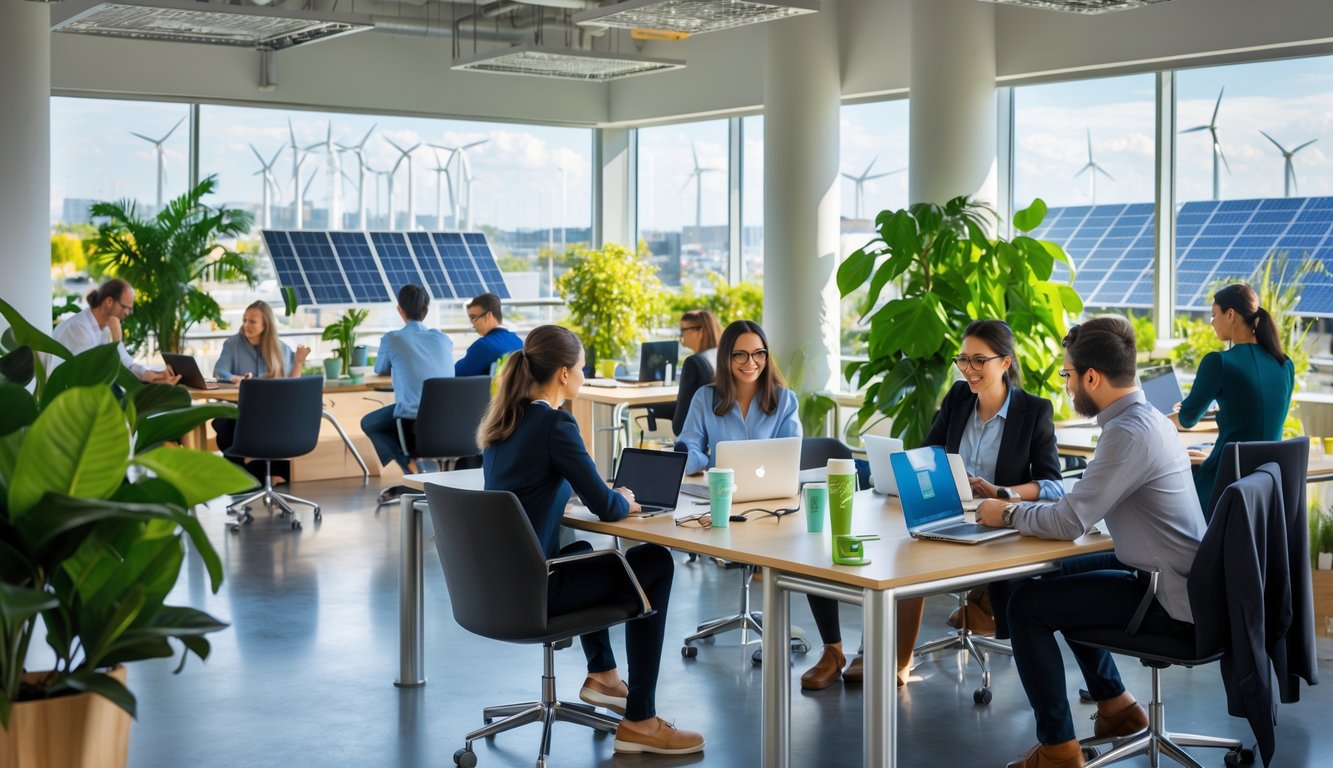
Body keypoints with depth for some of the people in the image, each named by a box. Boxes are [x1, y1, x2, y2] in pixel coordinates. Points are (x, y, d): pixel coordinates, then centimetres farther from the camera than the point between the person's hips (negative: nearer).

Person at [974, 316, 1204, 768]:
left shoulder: (1129, 433, -24)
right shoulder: (1148, 418, 7)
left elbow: (1069, 522, -25)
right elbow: (1089, 503, 16)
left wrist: (1008, 514, -8)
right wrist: (1023, 505, 6)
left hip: (1168, 599, -10)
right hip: (1180, 577, 10)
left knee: (1027, 604, -7)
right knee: (1060, 578, 26)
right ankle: (1116, 706, 34)